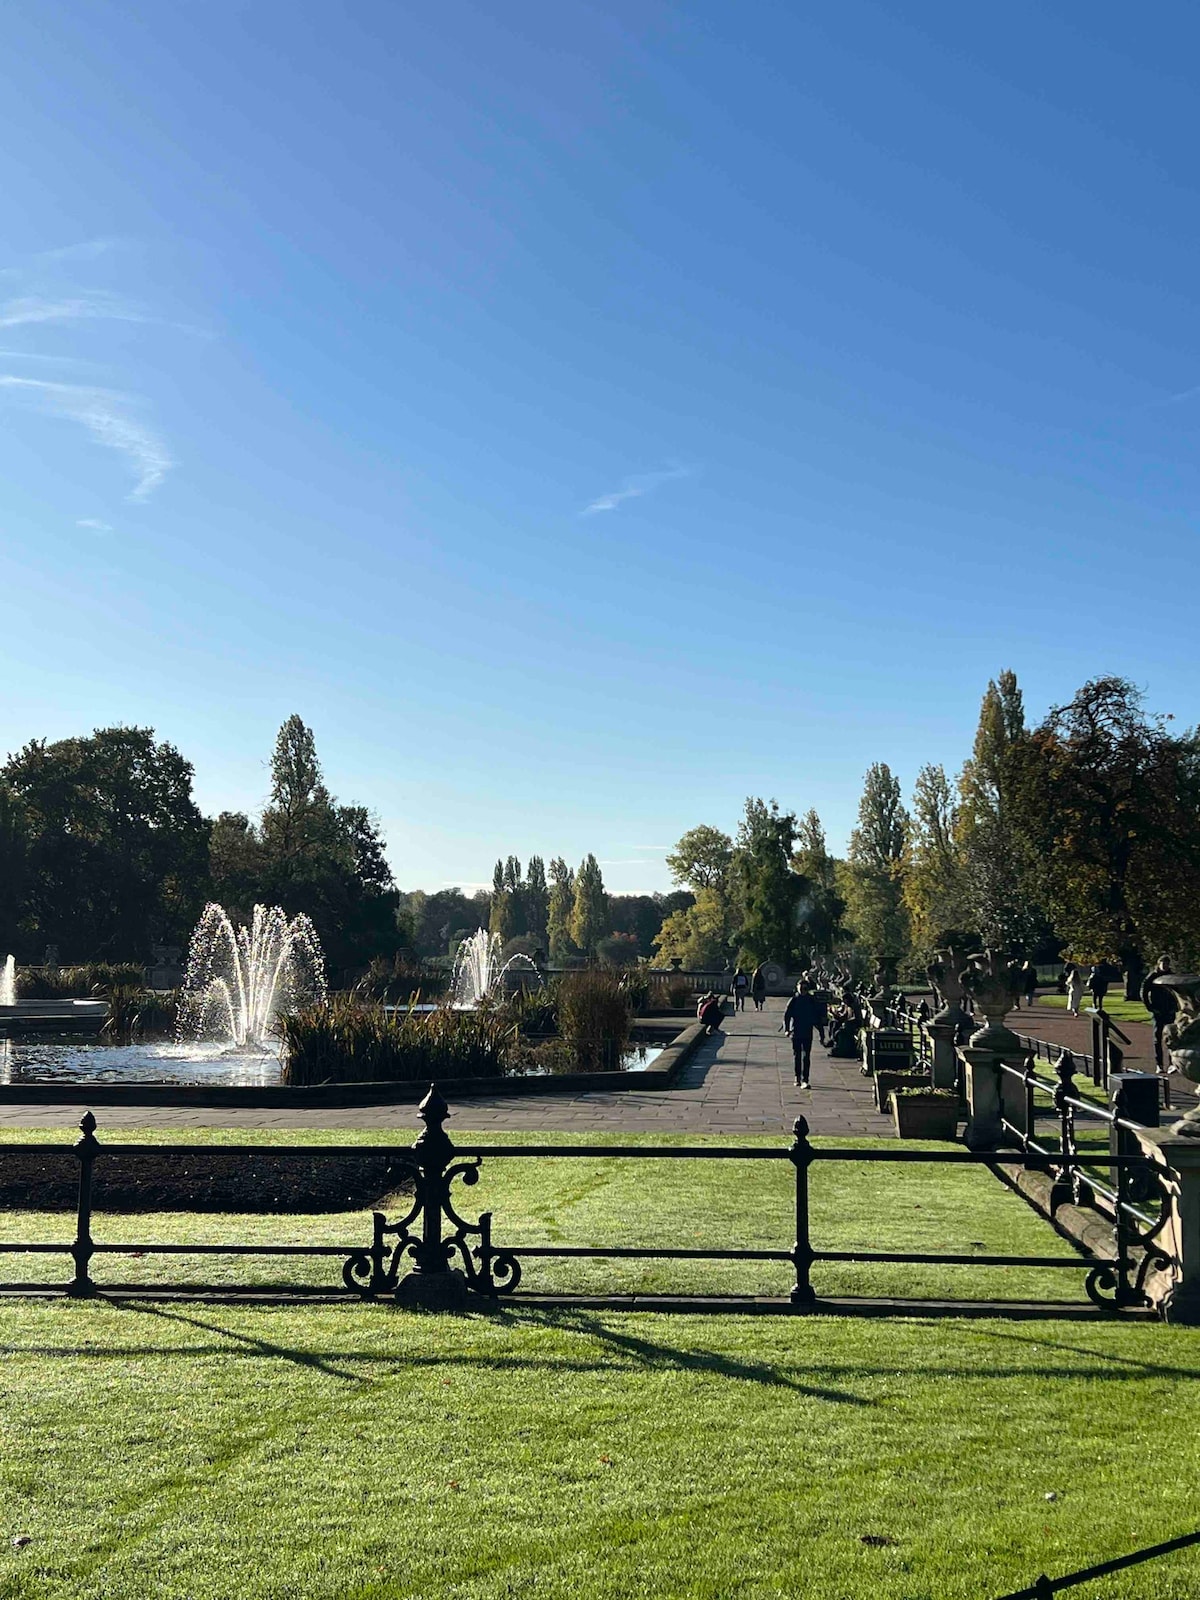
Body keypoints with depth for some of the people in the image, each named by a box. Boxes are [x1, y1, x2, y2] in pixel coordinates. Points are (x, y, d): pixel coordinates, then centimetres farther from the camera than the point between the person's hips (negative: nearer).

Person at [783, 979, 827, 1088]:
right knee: (797, 1055, 10)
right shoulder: (793, 1000, 0)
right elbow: (786, 1015, 1)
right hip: (796, 1032, 1)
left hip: (807, 1033, -1)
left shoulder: (812, 1000, 1)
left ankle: (805, 1080, -10)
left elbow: (818, 1018, 5)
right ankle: (798, 1077, 23)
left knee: (806, 1056, -8)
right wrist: (787, 1029, -13)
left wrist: (822, 1034, 5)